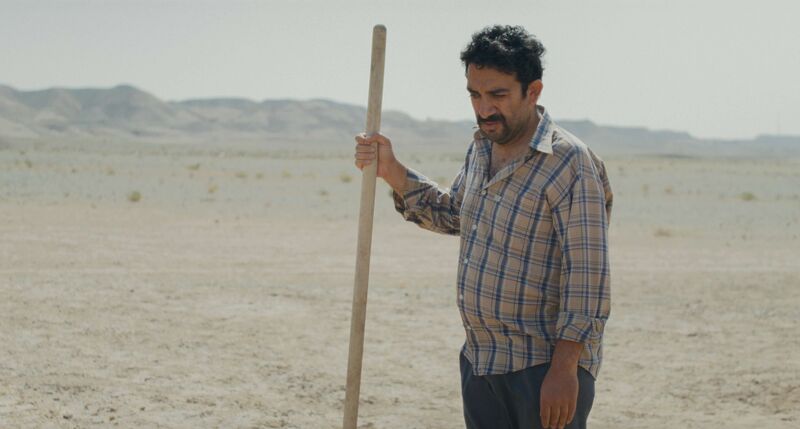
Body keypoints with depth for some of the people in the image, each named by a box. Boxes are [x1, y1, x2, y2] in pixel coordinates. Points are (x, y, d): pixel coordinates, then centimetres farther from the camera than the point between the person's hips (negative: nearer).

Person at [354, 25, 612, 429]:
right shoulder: (481, 148, 9)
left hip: (545, 367, -8)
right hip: (479, 361, 8)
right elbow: (450, 213, 26)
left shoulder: (570, 164, -18)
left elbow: (587, 280, -21)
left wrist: (564, 369, -23)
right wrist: (391, 171, 12)